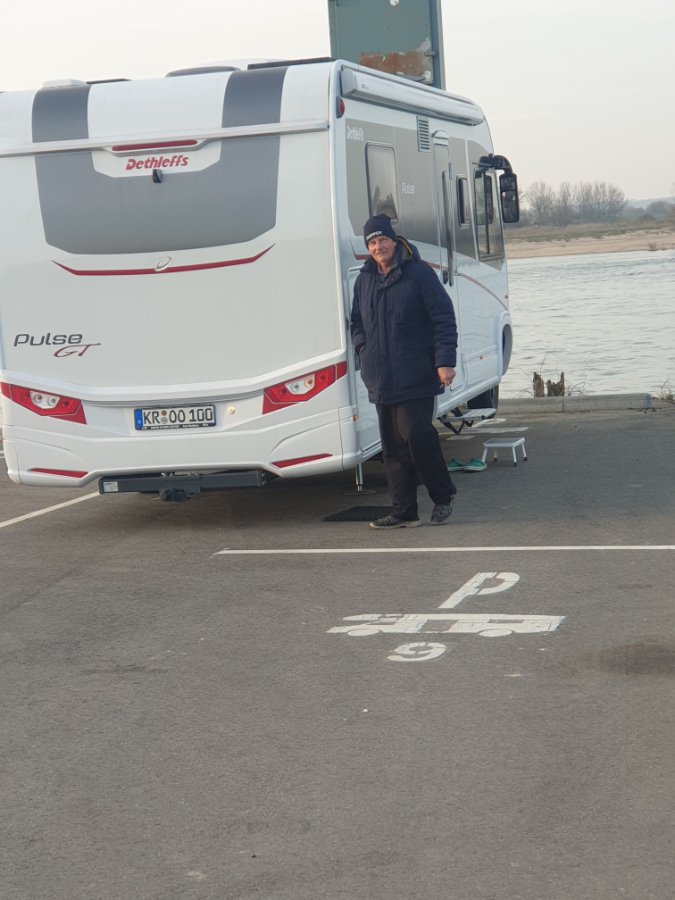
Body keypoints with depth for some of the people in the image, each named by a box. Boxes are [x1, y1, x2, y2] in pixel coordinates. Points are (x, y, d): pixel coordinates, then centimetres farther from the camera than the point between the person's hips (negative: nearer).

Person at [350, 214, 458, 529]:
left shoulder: (419, 273, -5)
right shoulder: (364, 280, 14)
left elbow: (443, 319, -7)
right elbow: (356, 322, 27)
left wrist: (445, 361, -15)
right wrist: (364, 349, 9)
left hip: (416, 379, -6)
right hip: (381, 381, 6)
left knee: (416, 436, -12)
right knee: (392, 446, 7)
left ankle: (443, 497, 9)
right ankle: (404, 511, 13)